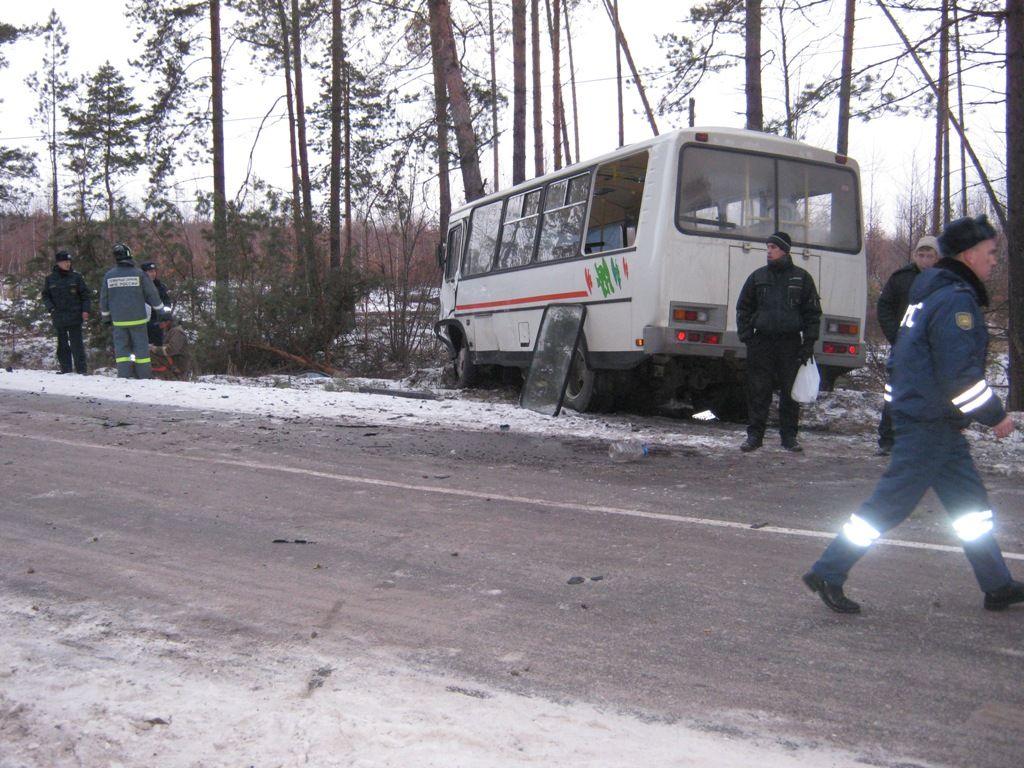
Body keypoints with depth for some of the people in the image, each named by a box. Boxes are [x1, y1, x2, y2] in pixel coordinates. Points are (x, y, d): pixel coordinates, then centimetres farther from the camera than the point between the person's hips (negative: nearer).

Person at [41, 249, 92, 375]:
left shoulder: (76, 277, 1)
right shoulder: (50, 279, 5)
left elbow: (86, 294, 3)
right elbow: (45, 295, 12)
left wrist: (86, 310, -6)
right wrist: (51, 308, -4)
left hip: (75, 317, -2)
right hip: (58, 317, 3)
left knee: (77, 344, -3)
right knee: (62, 345, 8)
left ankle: (82, 370, 0)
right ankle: (65, 370, 15)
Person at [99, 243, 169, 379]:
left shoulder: (109, 275, 0)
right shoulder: (139, 273, -7)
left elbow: (104, 298, 8)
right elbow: (152, 294, -2)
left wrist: (106, 316, 20)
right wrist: (160, 310, 11)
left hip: (118, 319, 2)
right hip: (137, 318, -2)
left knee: (121, 347, 7)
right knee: (141, 346, 4)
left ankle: (124, 375, 1)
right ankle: (145, 376, 5)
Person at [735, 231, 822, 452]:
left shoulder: (802, 277, 7)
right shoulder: (758, 276, 10)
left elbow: (812, 312, 8)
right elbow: (743, 308, 13)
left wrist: (809, 342, -1)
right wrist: (746, 337, 2)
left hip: (790, 343, -1)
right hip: (761, 341, 1)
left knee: (791, 392, 3)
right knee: (758, 392, 1)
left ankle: (789, 436, 13)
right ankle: (755, 435, 8)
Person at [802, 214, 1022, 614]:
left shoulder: (933, 291, 15)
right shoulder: (956, 299, -17)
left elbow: (902, 358, 20)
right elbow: (960, 375, -22)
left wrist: (906, 401, 24)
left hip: (933, 421, 11)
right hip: (929, 424, -11)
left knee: (970, 500, 16)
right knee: (892, 502, -5)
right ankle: (827, 573, 0)